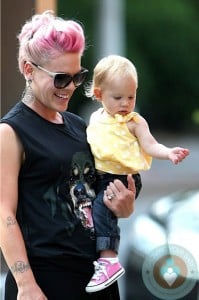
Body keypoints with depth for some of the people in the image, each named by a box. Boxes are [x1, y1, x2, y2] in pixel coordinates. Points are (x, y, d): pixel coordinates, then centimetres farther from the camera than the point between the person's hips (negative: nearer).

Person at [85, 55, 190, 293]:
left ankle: (109, 260, -28)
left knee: (101, 207, -25)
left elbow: (150, 146, -12)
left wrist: (168, 153, -28)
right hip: (97, 176, 8)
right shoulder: (96, 118, 12)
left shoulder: (134, 122, -5)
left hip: (122, 178, -7)